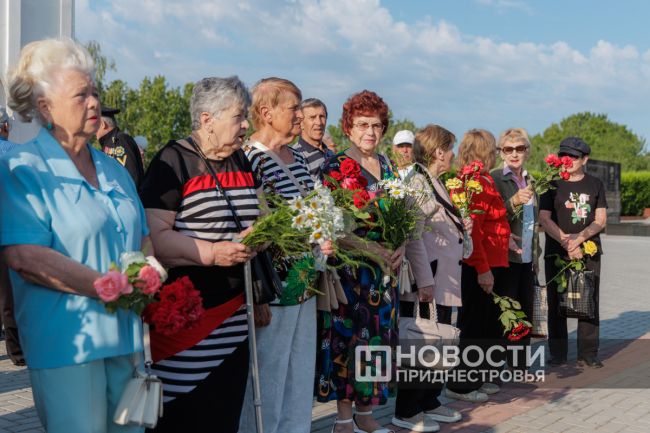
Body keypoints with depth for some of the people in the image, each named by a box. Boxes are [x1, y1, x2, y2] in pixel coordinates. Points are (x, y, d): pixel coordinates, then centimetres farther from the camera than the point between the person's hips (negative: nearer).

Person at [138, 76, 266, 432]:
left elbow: (254, 220, 26)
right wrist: (212, 253, -24)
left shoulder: (242, 162, 14)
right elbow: (154, 236, -18)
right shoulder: (173, 162, -9)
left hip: (233, 317, 7)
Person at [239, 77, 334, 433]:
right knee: (266, 385, 2)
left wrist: (323, 242, 4)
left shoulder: (298, 159, 13)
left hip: (306, 289, 8)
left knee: (300, 380, 17)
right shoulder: (248, 157, -13)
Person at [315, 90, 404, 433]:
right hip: (348, 266, -5)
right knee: (346, 336, -2)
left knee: (378, 334, 9)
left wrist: (400, 246, -3)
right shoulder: (335, 166, -5)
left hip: (384, 266, 6)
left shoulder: (388, 167, 12)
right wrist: (367, 246, -20)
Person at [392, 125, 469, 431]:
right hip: (427, 281, -10)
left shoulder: (435, 182, 18)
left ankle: (429, 403, 27)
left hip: (444, 280, 10)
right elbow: (412, 235, -20)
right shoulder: (417, 181, -13)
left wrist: (461, 226, 10)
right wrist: (424, 281, -23)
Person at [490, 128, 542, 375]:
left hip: (527, 259, 7)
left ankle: (520, 366, 22)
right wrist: (515, 201, -28)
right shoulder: (493, 178, -7)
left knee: (525, 312, 11)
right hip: (505, 257, -7)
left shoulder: (530, 181, 14)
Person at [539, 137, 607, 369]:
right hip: (557, 252, -2)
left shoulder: (595, 184, 11)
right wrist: (566, 242, -13)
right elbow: (544, 218, -4)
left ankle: (588, 353, 10)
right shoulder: (552, 184, 4)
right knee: (556, 303, 0)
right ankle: (558, 354, 9)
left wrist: (579, 238, -12)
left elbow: (601, 220, 5)